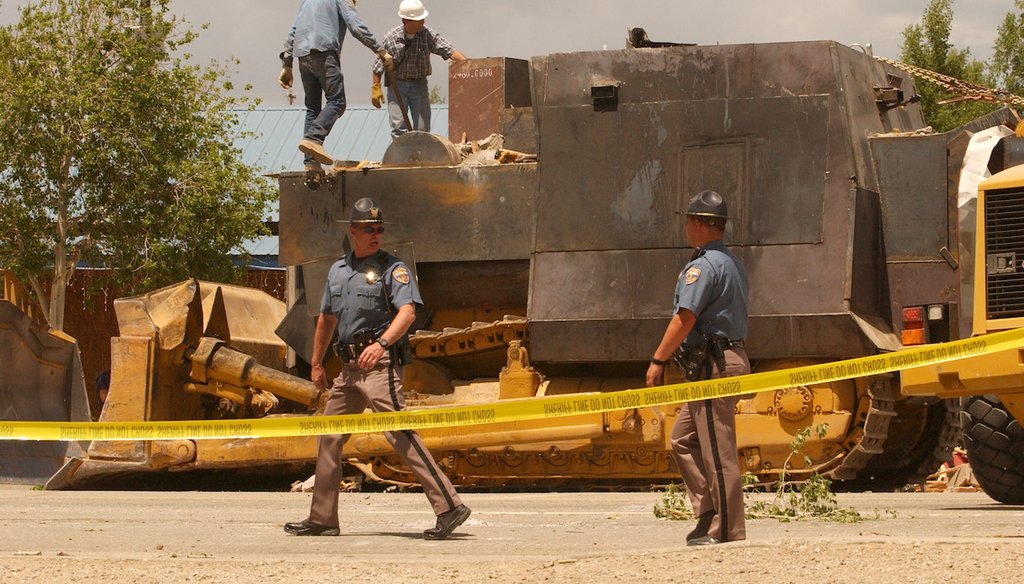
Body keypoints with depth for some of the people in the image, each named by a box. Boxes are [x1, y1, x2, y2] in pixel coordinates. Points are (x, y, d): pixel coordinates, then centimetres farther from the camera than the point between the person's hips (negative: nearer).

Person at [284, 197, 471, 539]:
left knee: (400, 433, -17)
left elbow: (407, 311, -18)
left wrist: (381, 343, -33)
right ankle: (322, 519, 20)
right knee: (329, 437, 11)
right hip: (349, 366, 8)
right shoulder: (338, 270, 18)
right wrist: (316, 363, 28)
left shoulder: (392, 268, -3)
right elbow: (327, 318, 29)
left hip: (380, 363, -8)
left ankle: (449, 507, -20)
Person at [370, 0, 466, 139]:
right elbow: (378, 66, 0)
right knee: (399, 127, -9)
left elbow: (449, 51, -15)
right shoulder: (391, 38, -9)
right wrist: (376, 88, -1)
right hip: (397, 85, -2)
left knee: (422, 128, 0)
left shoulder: (428, 35, -7)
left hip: (419, 85, 2)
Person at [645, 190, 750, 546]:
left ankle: (726, 531, -5)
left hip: (712, 367, -10)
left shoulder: (703, 266, -13)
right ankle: (708, 512, 12)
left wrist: (658, 360, -15)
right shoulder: (733, 264, 18)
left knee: (718, 452, -7)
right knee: (683, 439, 15)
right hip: (731, 355, 10)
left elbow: (685, 318, -20)